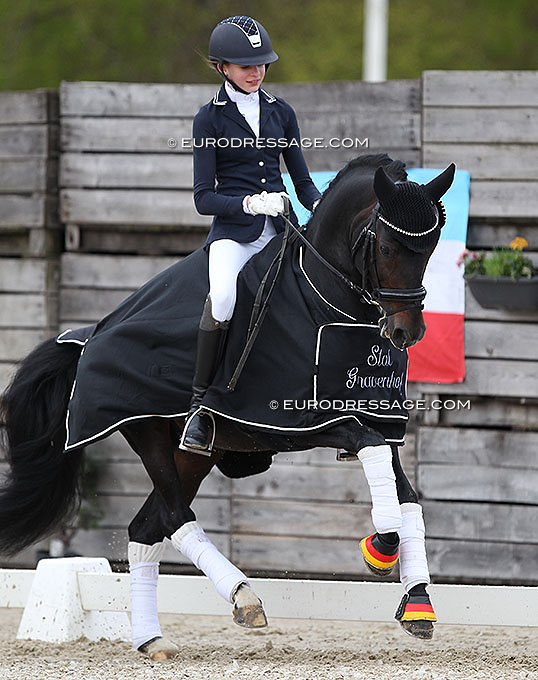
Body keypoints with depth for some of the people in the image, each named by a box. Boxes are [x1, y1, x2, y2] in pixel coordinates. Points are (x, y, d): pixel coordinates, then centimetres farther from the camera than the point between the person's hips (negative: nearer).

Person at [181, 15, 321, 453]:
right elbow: (204, 197, -2)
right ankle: (200, 404, -24)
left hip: (281, 228, 4)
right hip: (233, 231, -4)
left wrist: (320, 206, -6)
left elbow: (302, 180, 16)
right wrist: (250, 203, -19)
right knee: (223, 296, -34)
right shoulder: (210, 118, 2)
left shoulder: (281, 113, 14)